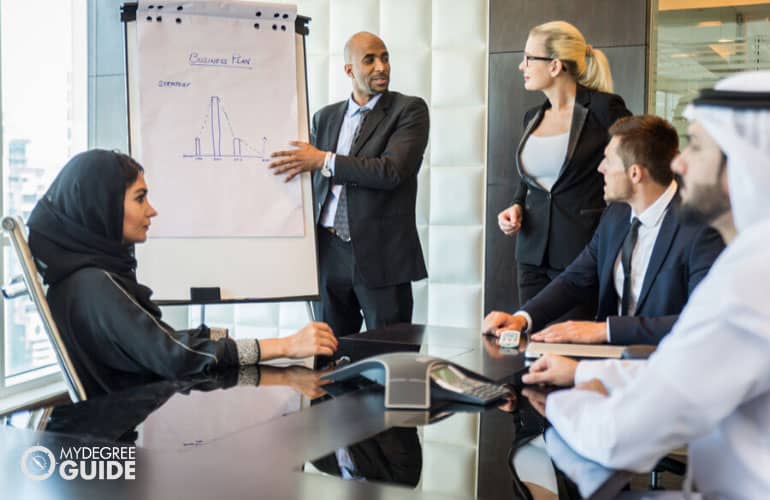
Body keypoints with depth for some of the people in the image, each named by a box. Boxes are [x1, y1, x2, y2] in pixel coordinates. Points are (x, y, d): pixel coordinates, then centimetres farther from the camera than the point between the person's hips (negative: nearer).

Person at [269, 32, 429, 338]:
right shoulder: (325, 117, 14)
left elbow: (392, 170, -16)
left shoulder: (409, 110, -2)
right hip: (329, 253, 5)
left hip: (382, 254, -4)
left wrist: (324, 161, -14)